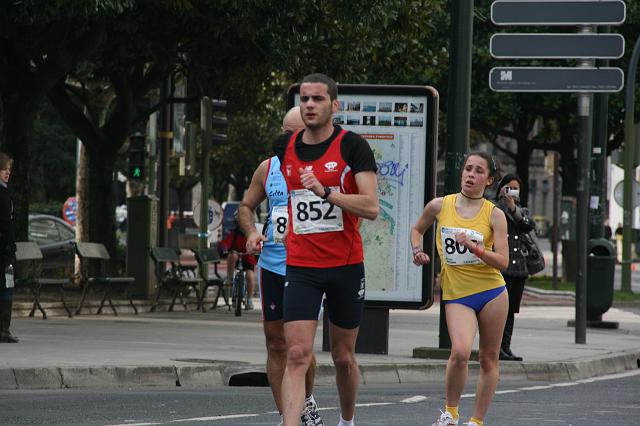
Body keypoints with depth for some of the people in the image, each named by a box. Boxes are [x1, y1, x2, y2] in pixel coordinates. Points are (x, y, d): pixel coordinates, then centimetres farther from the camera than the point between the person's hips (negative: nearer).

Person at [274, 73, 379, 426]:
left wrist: (325, 192, -26)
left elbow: (371, 207, -17)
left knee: (343, 357, 13)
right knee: (297, 355, -13)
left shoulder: (353, 146, -7)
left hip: (345, 266, -1)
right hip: (300, 268, 1)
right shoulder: (284, 147, 5)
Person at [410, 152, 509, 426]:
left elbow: (502, 261, -7)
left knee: (488, 360, 6)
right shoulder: (439, 206, 2)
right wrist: (418, 251, 3)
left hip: (491, 292, 1)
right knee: (460, 352, -23)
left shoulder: (494, 215, -2)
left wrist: (474, 248, -21)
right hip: (456, 293, -1)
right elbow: (417, 229, 22)